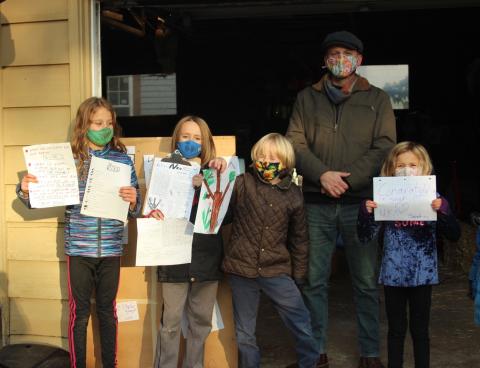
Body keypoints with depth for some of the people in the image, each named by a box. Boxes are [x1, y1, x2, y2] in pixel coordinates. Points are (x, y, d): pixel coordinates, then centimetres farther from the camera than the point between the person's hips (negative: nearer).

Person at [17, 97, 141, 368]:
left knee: (108, 310, 12)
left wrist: (133, 201, -18)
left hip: (111, 249, 1)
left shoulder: (123, 159, 2)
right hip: (79, 248, -1)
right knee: (79, 313, 8)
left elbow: (135, 210, 4)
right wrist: (25, 190, -18)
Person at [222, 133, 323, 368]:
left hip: (277, 271, 1)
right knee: (244, 333, 11)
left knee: (301, 322, 6)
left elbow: (299, 238, 8)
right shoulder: (242, 184, -5)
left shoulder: (292, 194, 1)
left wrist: (299, 275, 11)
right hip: (241, 269, -1)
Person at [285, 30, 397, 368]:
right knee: (314, 281, 5)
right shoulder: (307, 98, 12)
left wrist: (347, 179, -12)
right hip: (317, 203, 1)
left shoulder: (377, 99, 9)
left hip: (360, 201, -1)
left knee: (367, 283, 5)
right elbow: (295, 143, 3)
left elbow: (384, 147, -1)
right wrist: (323, 174, -13)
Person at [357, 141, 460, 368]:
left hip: (422, 275, 0)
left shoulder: (432, 199, -1)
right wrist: (366, 213, -19)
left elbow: (454, 235, -5)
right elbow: (365, 238, -1)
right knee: (396, 330, 12)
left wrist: (442, 211, -22)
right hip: (393, 275, 0)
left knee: (420, 330, 10)